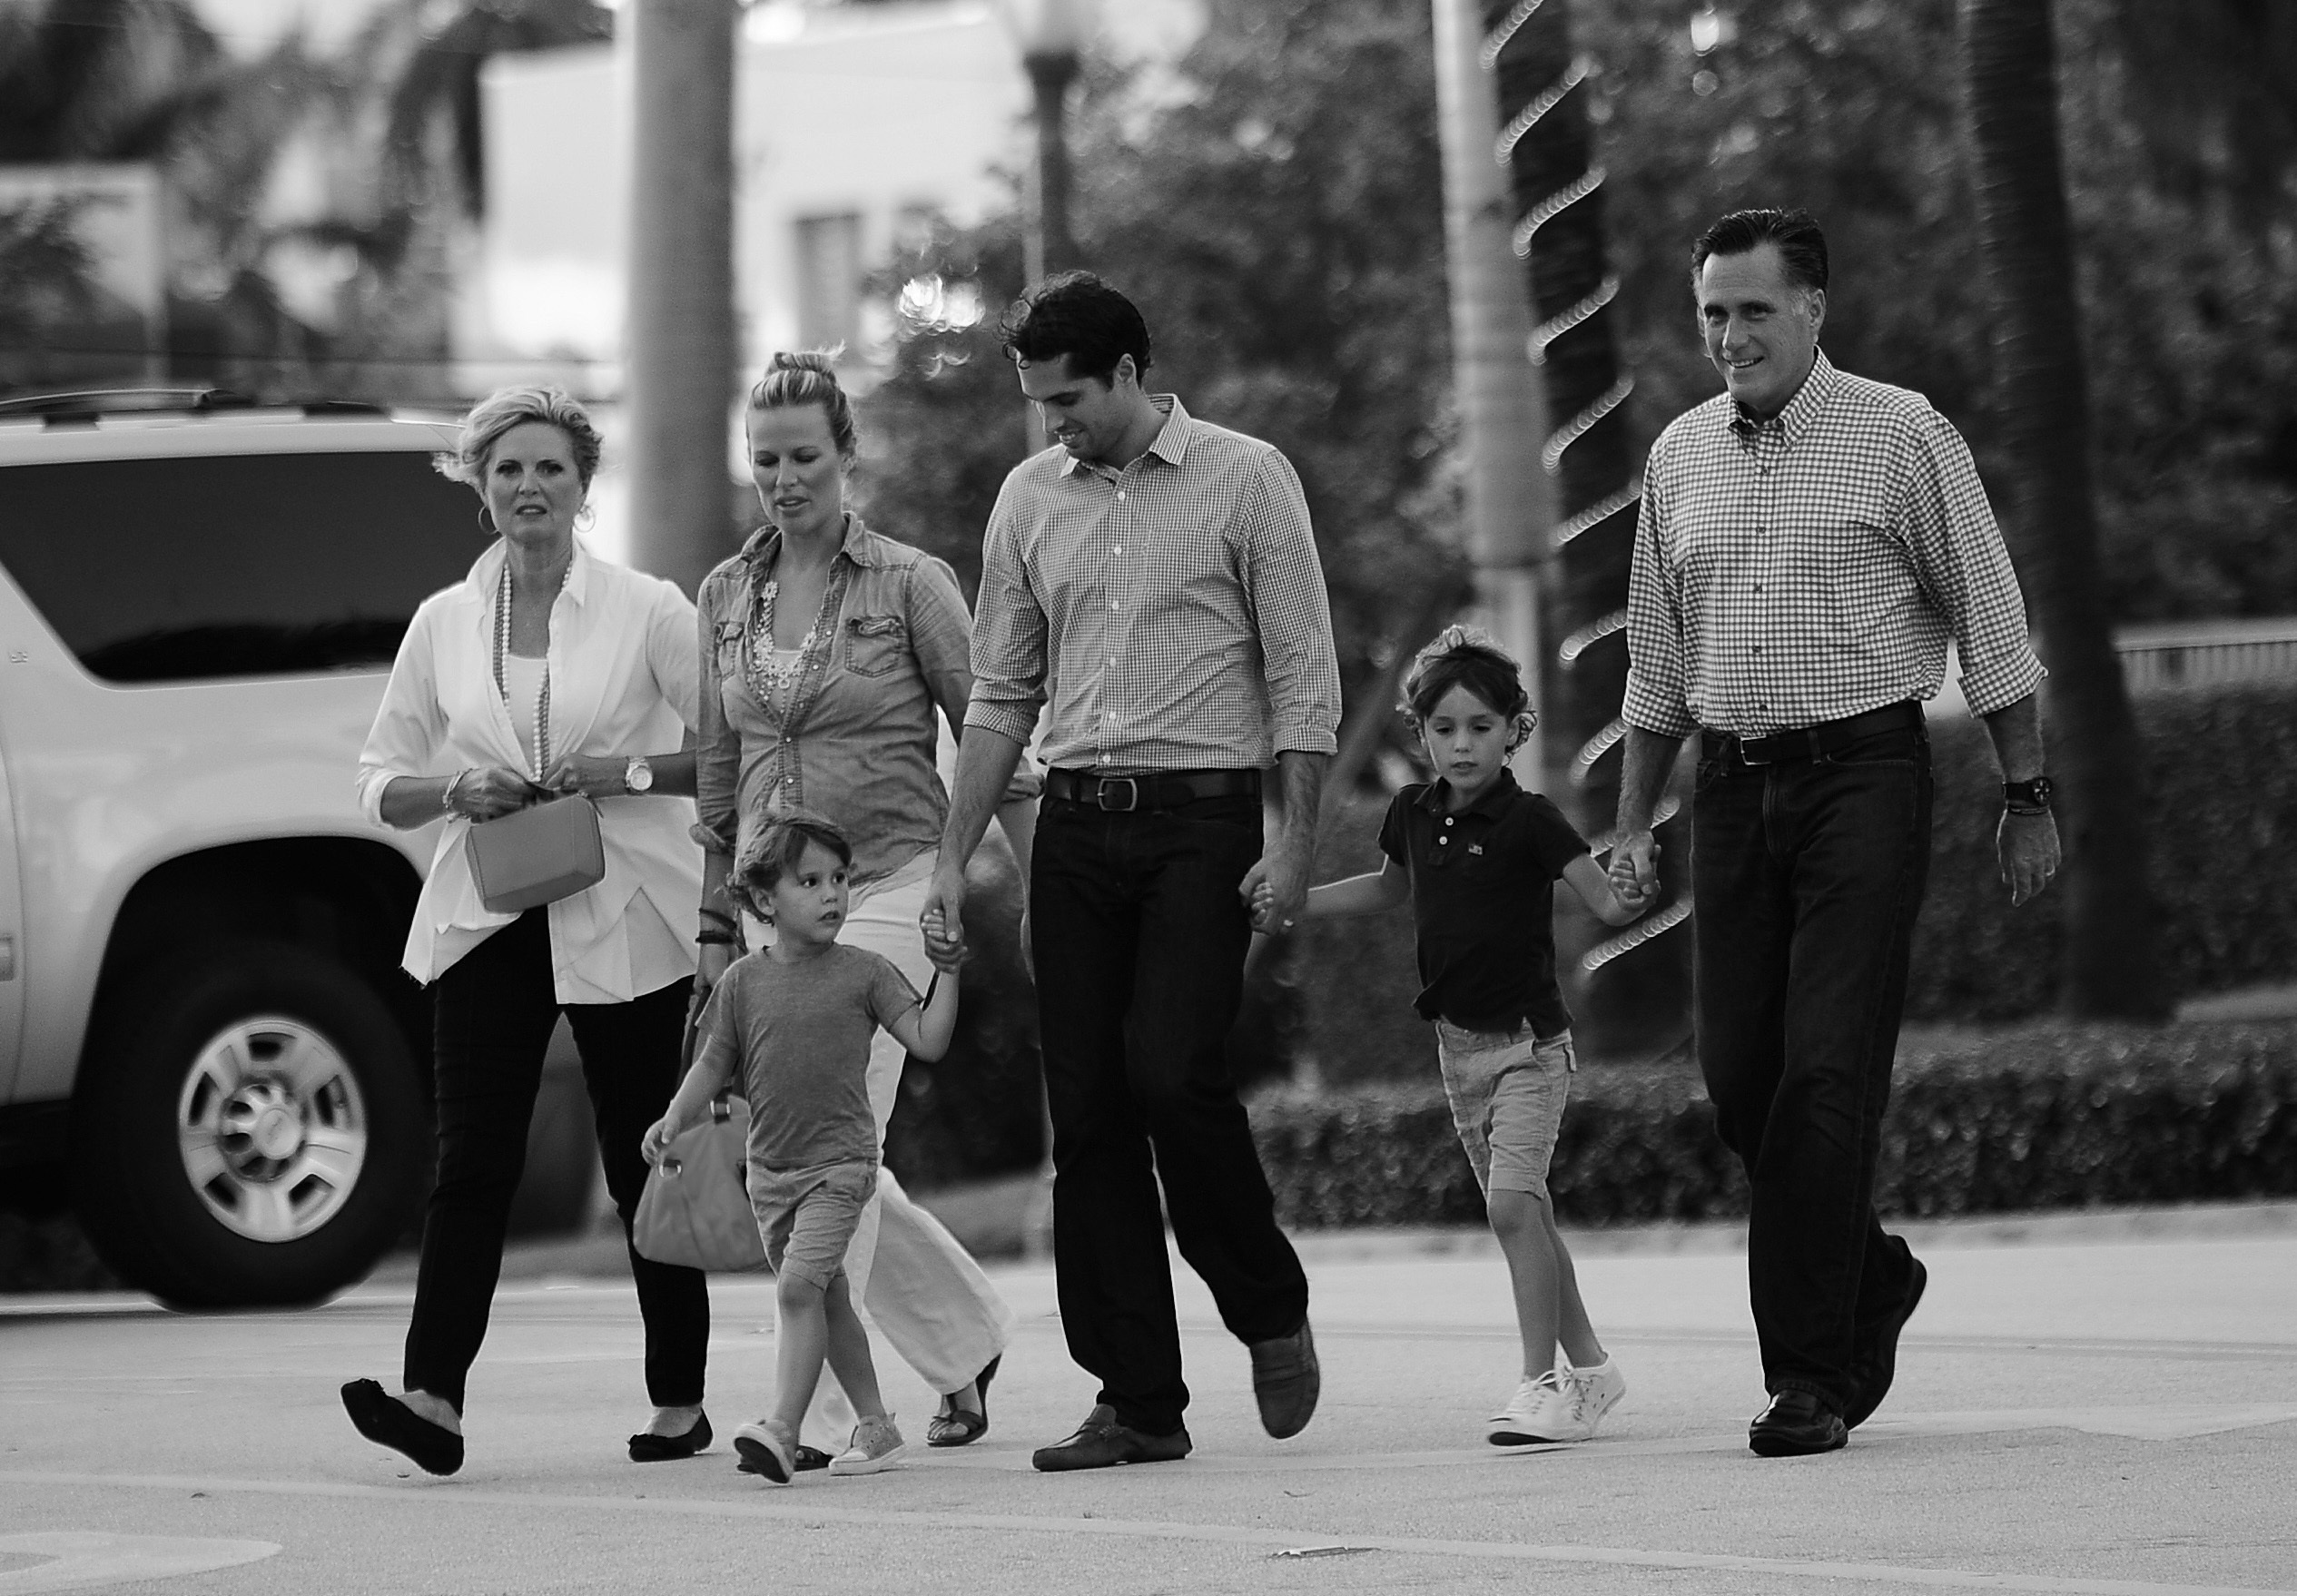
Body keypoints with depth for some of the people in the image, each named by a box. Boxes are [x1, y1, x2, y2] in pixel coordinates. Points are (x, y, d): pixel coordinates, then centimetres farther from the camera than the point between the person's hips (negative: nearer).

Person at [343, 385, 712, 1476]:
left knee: (643, 1159, 3)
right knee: (471, 1158, -9)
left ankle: (678, 1401, 13)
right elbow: (380, 784, 13)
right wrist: (456, 791, -7)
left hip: (620, 922, -2)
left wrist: (626, 775, -13)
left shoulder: (647, 613, 0)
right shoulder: (443, 625, 8)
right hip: (486, 921, 2)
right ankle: (433, 1397, -18)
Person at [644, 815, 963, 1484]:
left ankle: (782, 1430, -23)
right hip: (770, 1168, 4)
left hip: (839, 1160, -4)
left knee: (798, 1286, -19)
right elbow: (713, 1065, 7)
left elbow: (928, 1043, -4)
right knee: (827, 1299, 13)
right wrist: (674, 1118, -6)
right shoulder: (744, 981, 3)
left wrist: (947, 972, -12)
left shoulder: (863, 973, -3)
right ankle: (875, 1424, 25)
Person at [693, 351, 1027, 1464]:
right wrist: (716, 923, 14)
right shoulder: (727, 597, 10)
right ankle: (969, 1341, 27)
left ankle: (812, 1414, -14)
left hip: (888, 882, -6)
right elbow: (718, 769, 15)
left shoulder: (909, 584, -4)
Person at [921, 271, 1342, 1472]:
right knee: (1086, 1108, 0)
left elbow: (1303, 673, -2)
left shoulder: (1245, 480, -1)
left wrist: (1296, 842, -10)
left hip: (1201, 819, -5)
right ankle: (1139, 1400, 5)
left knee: (1173, 1071, -17)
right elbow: (1001, 692, 16)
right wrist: (953, 857, 11)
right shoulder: (1028, 500, 12)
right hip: (1075, 823, 5)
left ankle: (1271, 1311, 7)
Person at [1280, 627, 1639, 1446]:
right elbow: (1392, 888, 25)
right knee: (1524, 1212, 12)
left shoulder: (1528, 821, -14)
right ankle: (1587, 1365, 24)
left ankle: (1541, 1381, -17)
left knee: (1512, 1202, -20)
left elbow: (1608, 903, -19)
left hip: (1528, 1041, -7)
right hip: (1459, 1042, 7)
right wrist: (1294, 901, 20)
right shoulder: (1414, 814, 4)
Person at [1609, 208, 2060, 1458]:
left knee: (1826, 1074, -12)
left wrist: (2026, 802, 0)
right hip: (1733, 787, 5)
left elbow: (1990, 627, 0)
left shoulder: (1901, 438, -3)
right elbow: (1656, 661, 19)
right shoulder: (1679, 458, 11)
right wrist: (1633, 825, 16)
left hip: (1863, 775, -5)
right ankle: (1869, 1278, 28)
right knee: (1736, 1072, 3)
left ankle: (1809, 1377, -8)